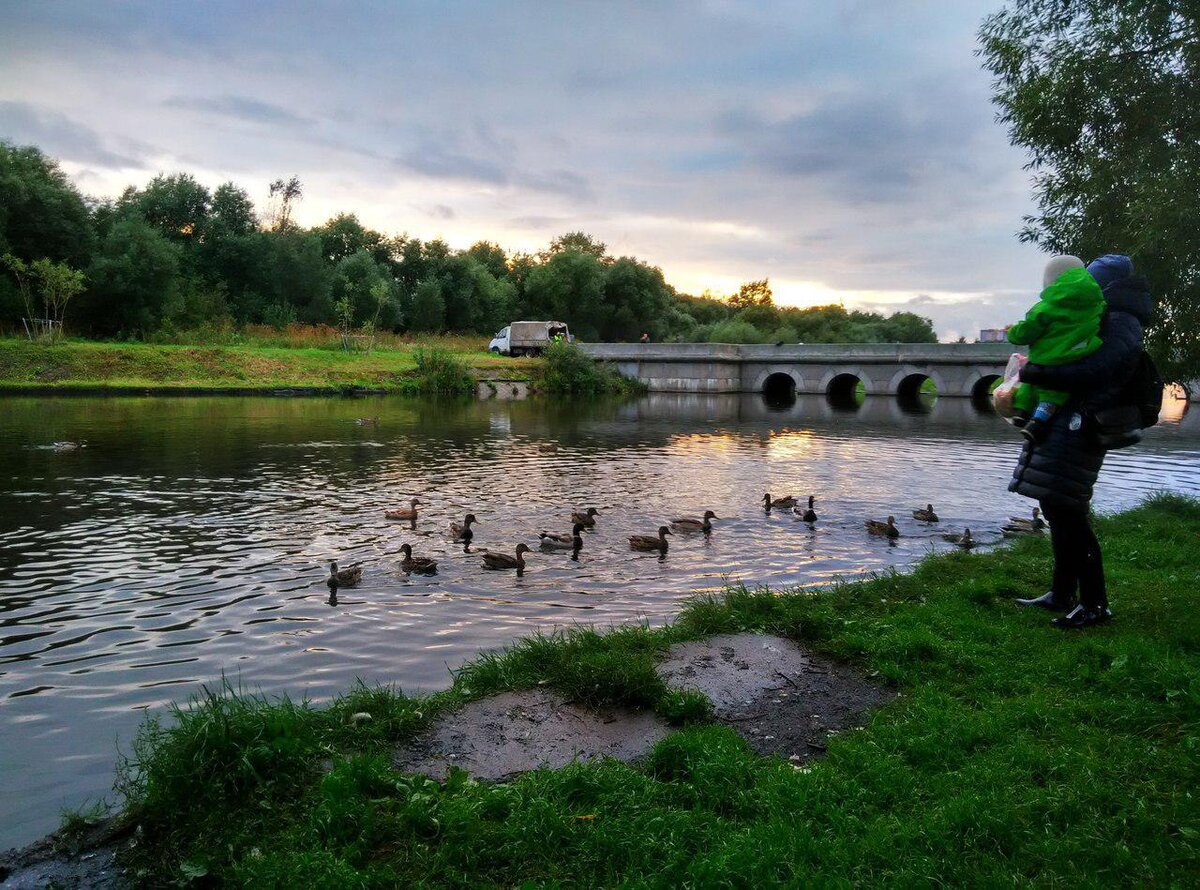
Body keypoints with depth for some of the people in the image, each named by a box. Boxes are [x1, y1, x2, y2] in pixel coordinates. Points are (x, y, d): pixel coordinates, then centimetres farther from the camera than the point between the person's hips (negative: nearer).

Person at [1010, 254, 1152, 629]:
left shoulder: (1122, 324, -9)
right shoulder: (1107, 322, 23)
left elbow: (1094, 372, -23)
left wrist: (1042, 374, -23)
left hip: (1076, 427, -11)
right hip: (1060, 425, 11)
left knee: (1067, 513, -11)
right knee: (1056, 509, 14)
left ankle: (1095, 604, -4)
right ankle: (1061, 595, 22)